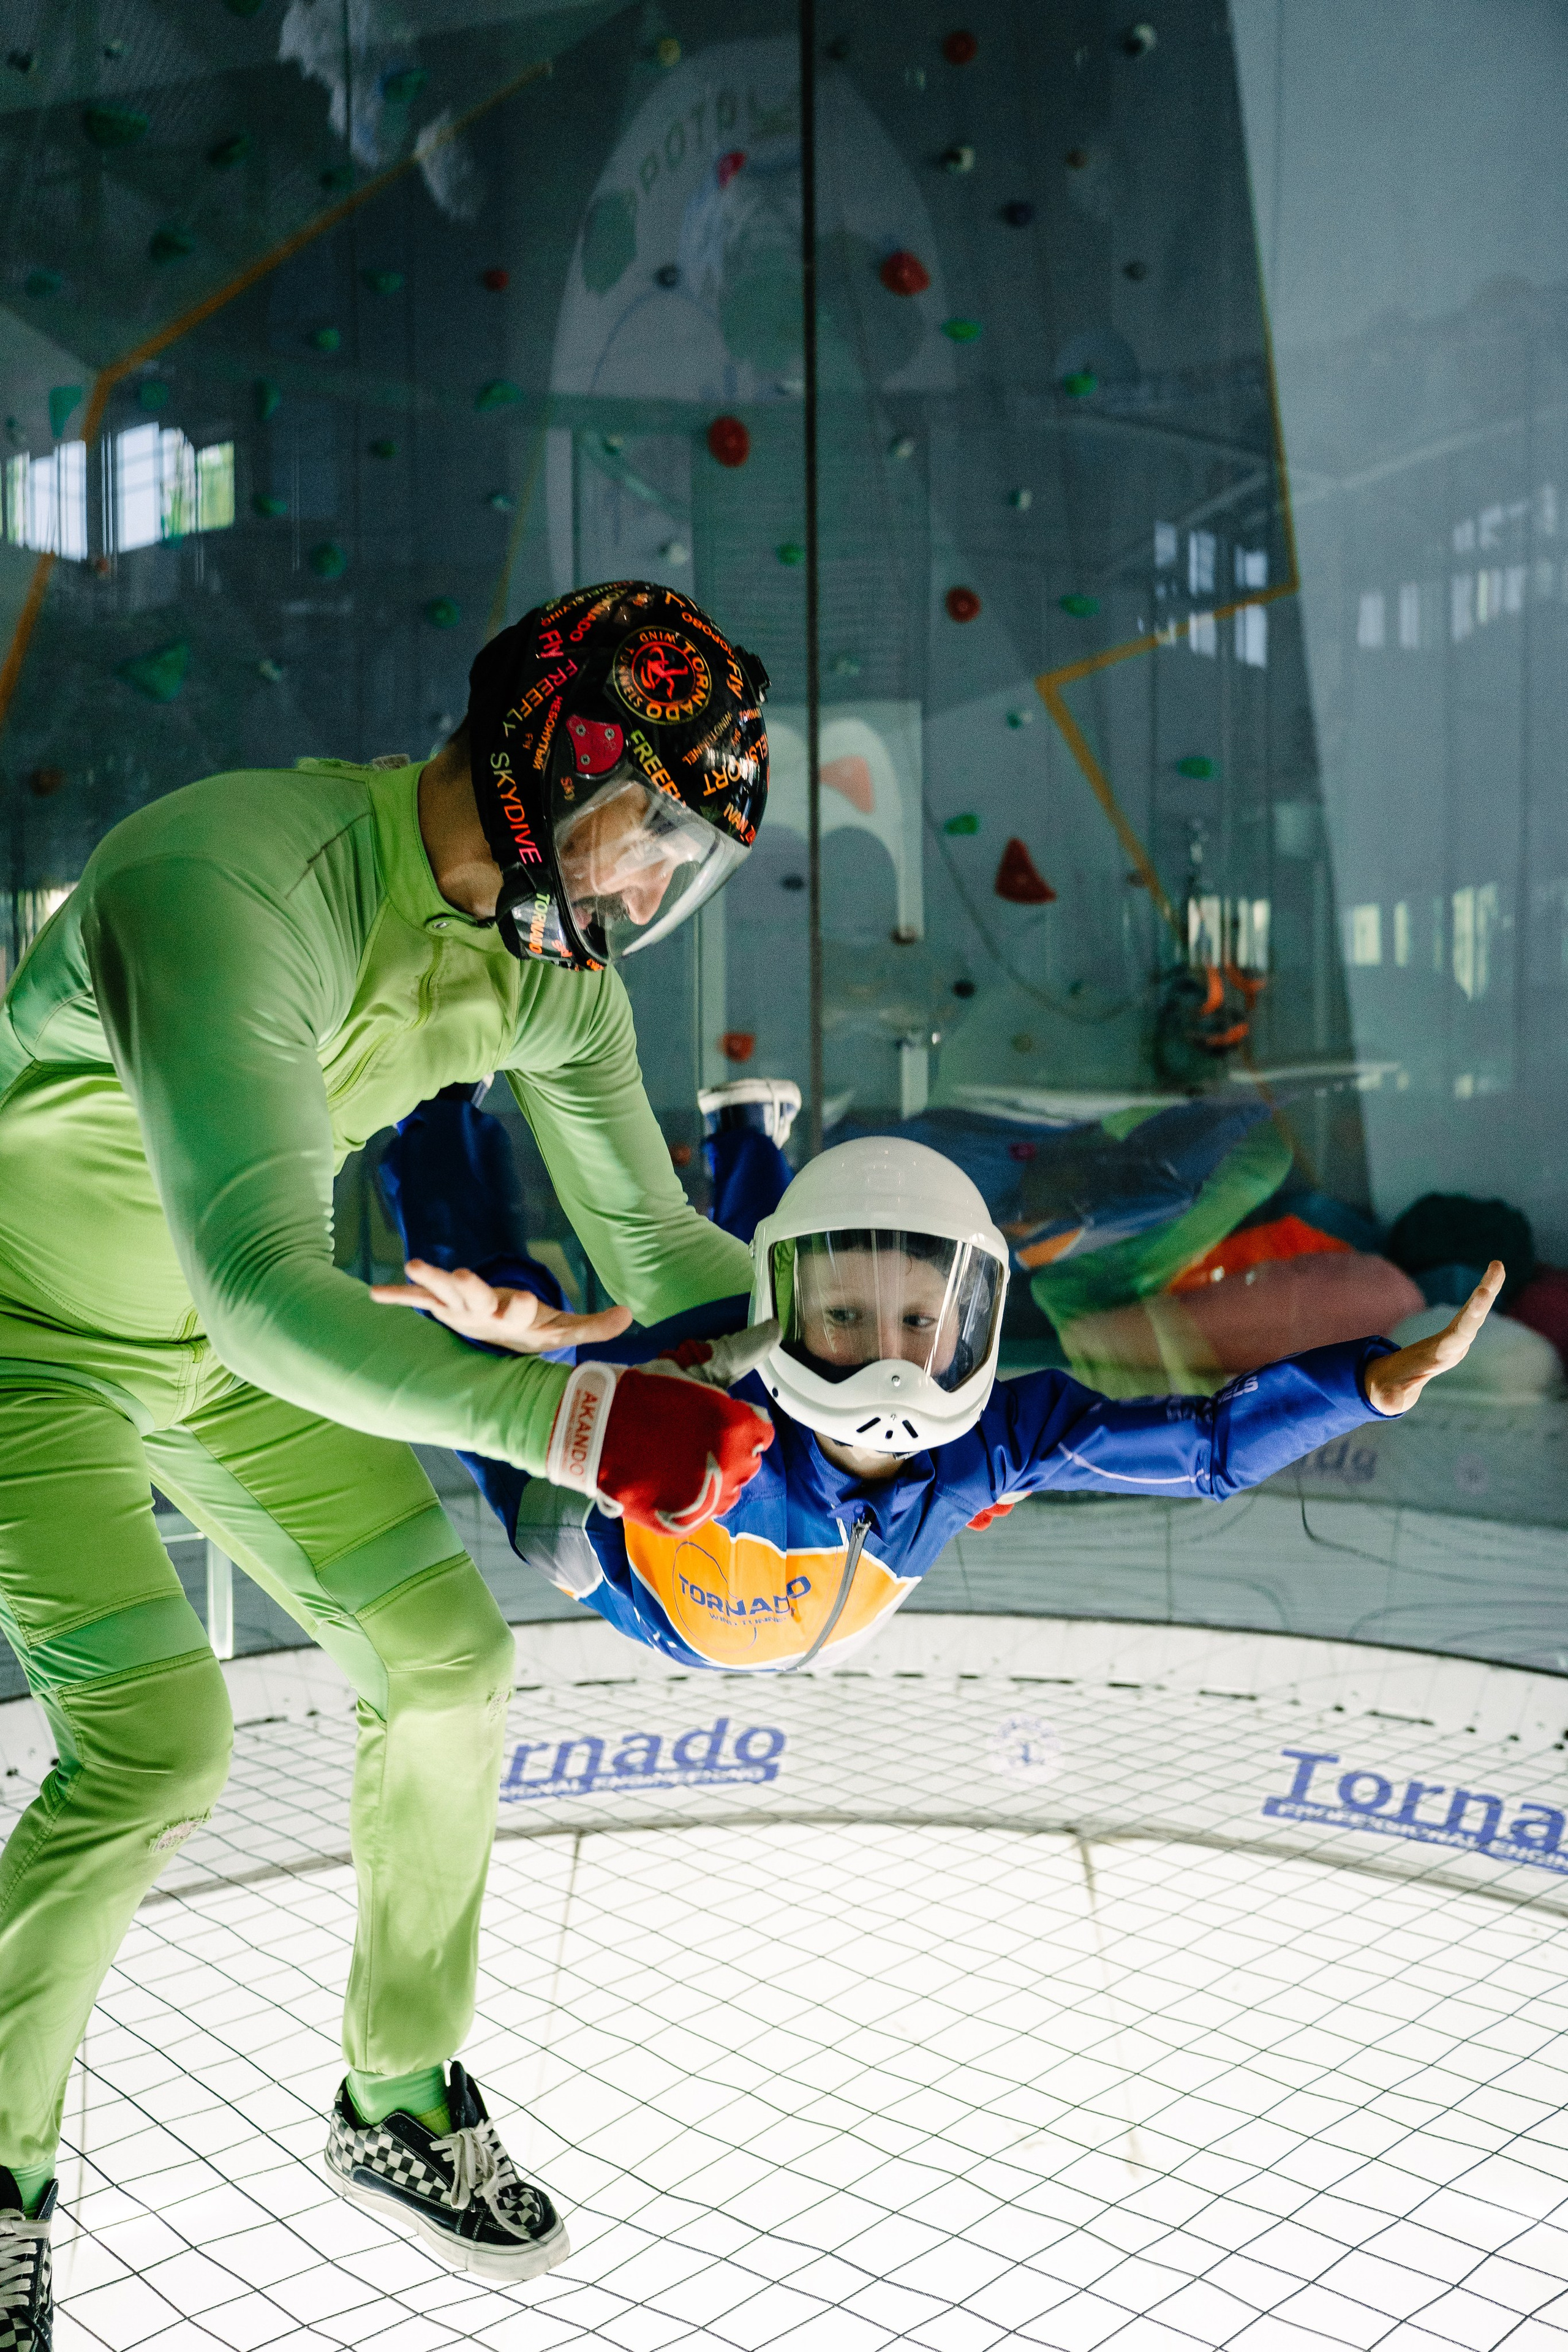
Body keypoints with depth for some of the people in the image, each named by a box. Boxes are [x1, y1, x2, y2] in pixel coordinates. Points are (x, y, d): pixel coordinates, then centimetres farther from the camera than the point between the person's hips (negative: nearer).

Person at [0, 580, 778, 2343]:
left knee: (449, 1665, 2)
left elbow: (651, 1243, -3)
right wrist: (567, 1420, -53)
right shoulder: (233, 887, -36)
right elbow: (262, 1292, -44)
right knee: (153, 1741, -17)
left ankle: (398, 2107, 22)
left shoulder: (549, 957, -12)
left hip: (229, 1342, 7)